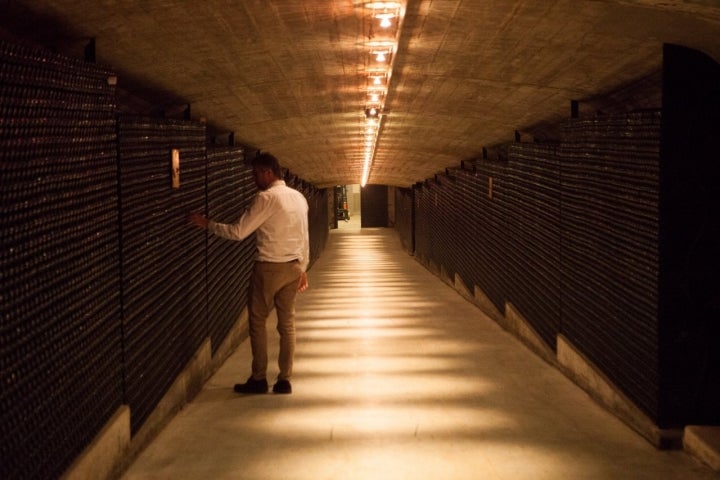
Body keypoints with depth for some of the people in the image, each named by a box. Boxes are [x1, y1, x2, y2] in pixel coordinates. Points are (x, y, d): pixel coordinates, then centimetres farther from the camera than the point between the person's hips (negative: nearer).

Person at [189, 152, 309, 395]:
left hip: (268, 267, -6)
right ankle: (284, 380, 10)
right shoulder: (299, 198, 9)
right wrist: (302, 268, 20)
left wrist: (207, 224, -5)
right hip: (292, 267, 7)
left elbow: (238, 232, -14)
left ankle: (259, 379, 9)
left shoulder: (266, 198, -13)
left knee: (257, 321, 5)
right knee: (287, 323, 9)